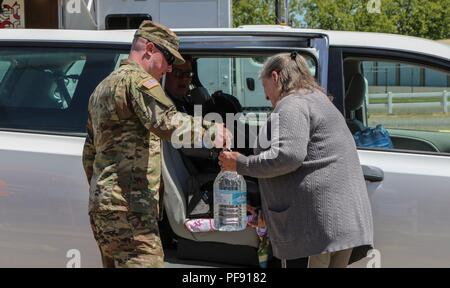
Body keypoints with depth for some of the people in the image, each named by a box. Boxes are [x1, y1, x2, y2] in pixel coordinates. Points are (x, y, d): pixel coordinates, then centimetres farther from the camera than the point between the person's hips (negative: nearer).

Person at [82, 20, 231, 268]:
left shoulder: (102, 87, 24)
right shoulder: (137, 80, -7)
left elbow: (89, 153, 29)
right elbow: (166, 122, -27)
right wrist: (211, 131, -24)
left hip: (101, 204, 10)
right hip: (128, 207, -10)